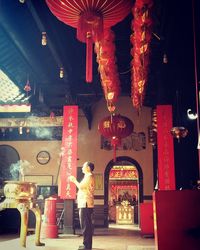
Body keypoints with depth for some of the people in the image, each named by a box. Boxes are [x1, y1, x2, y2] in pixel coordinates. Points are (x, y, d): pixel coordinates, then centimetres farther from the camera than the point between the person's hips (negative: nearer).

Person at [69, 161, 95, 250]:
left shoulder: (89, 176, -10)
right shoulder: (88, 176, 22)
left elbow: (81, 186, -18)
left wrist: (74, 180, -3)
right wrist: (75, 181, 19)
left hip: (85, 204, -11)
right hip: (84, 203, 11)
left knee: (85, 225, -9)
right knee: (87, 225, 13)